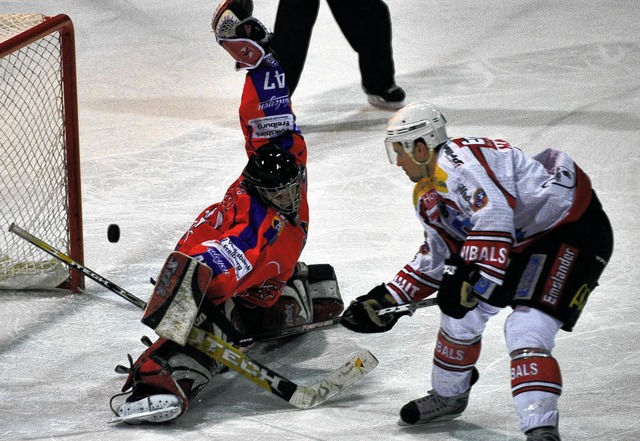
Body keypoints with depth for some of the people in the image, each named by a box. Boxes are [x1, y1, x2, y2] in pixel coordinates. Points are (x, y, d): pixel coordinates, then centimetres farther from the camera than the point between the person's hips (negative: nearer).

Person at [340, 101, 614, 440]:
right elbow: (436, 260, 21)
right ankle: (448, 396, 34)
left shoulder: (457, 161, -23)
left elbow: (494, 216, -36)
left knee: (527, 329, -23)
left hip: (574, 231, -11)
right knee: (462, 307, 13)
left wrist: (471, 278, -35)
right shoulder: (427, 196, 11)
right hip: (525, 242, 11)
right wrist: (387, 300, 17)